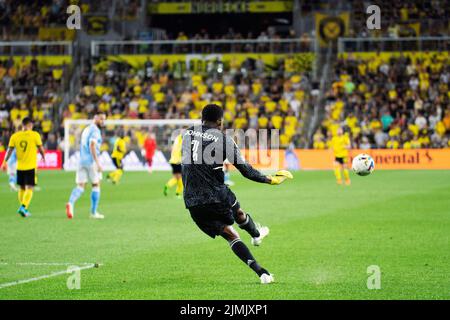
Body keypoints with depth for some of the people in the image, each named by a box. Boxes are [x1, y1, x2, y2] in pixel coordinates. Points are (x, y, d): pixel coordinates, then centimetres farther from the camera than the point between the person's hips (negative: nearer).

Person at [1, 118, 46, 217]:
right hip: (31, 167, -4)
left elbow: (10, 150, 0)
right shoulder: (35, 135, -7)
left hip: (19, 167, 4)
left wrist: (5, 162, 8)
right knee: (29, 188, -3)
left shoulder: (14, 136, -1)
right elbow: (41, 149, 1)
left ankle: (24, 209, 24)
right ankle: (23, 207, -21)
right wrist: (43, 157, 20)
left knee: (22, 188, 17)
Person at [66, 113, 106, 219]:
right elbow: (92, 146, -20)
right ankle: (93, 212, 11)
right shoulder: (95, 130, -9)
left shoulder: (86, 129, 19)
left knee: (80, 186, 1)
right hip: (91, 161, -7)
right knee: (96, 185, 8)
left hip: (81, 160, 7)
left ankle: (70, 203, -26)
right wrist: (98, 163, -24)